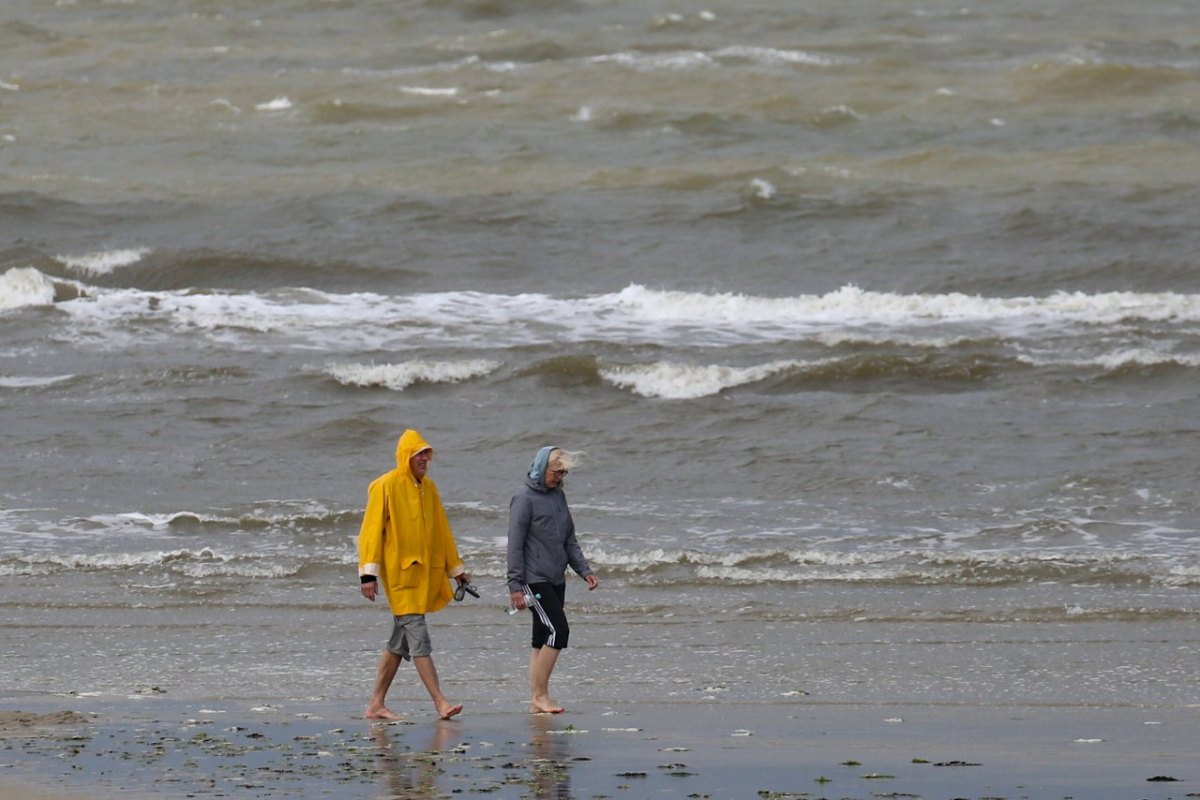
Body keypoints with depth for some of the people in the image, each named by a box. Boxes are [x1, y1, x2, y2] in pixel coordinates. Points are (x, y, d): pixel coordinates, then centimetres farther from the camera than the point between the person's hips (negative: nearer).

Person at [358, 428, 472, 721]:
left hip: (425, 573, 7)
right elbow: (371, 530, -8)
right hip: (400, 573, -7)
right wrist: (368, 573, -14)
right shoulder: (386, 487, -6)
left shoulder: (428, 488, 15)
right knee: (418, 637, -12)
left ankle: (377, 704, 14)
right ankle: (439, 702, -16)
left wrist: (456, 568, 22)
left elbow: (442, 531, 22)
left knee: (399, 642, 9)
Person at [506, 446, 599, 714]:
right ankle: (540, 695, -11)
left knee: (543, 640, 7)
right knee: (558, 631, -16)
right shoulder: (525, 498, -9)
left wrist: (584, 570, 11)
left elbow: (569, 539, 22)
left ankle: (536, 699, 10)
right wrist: (515, 586, -14)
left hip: (556, 580, 8)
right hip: (535, 579, -8)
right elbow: (515, 545, -11)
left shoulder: (558, 496, 14)